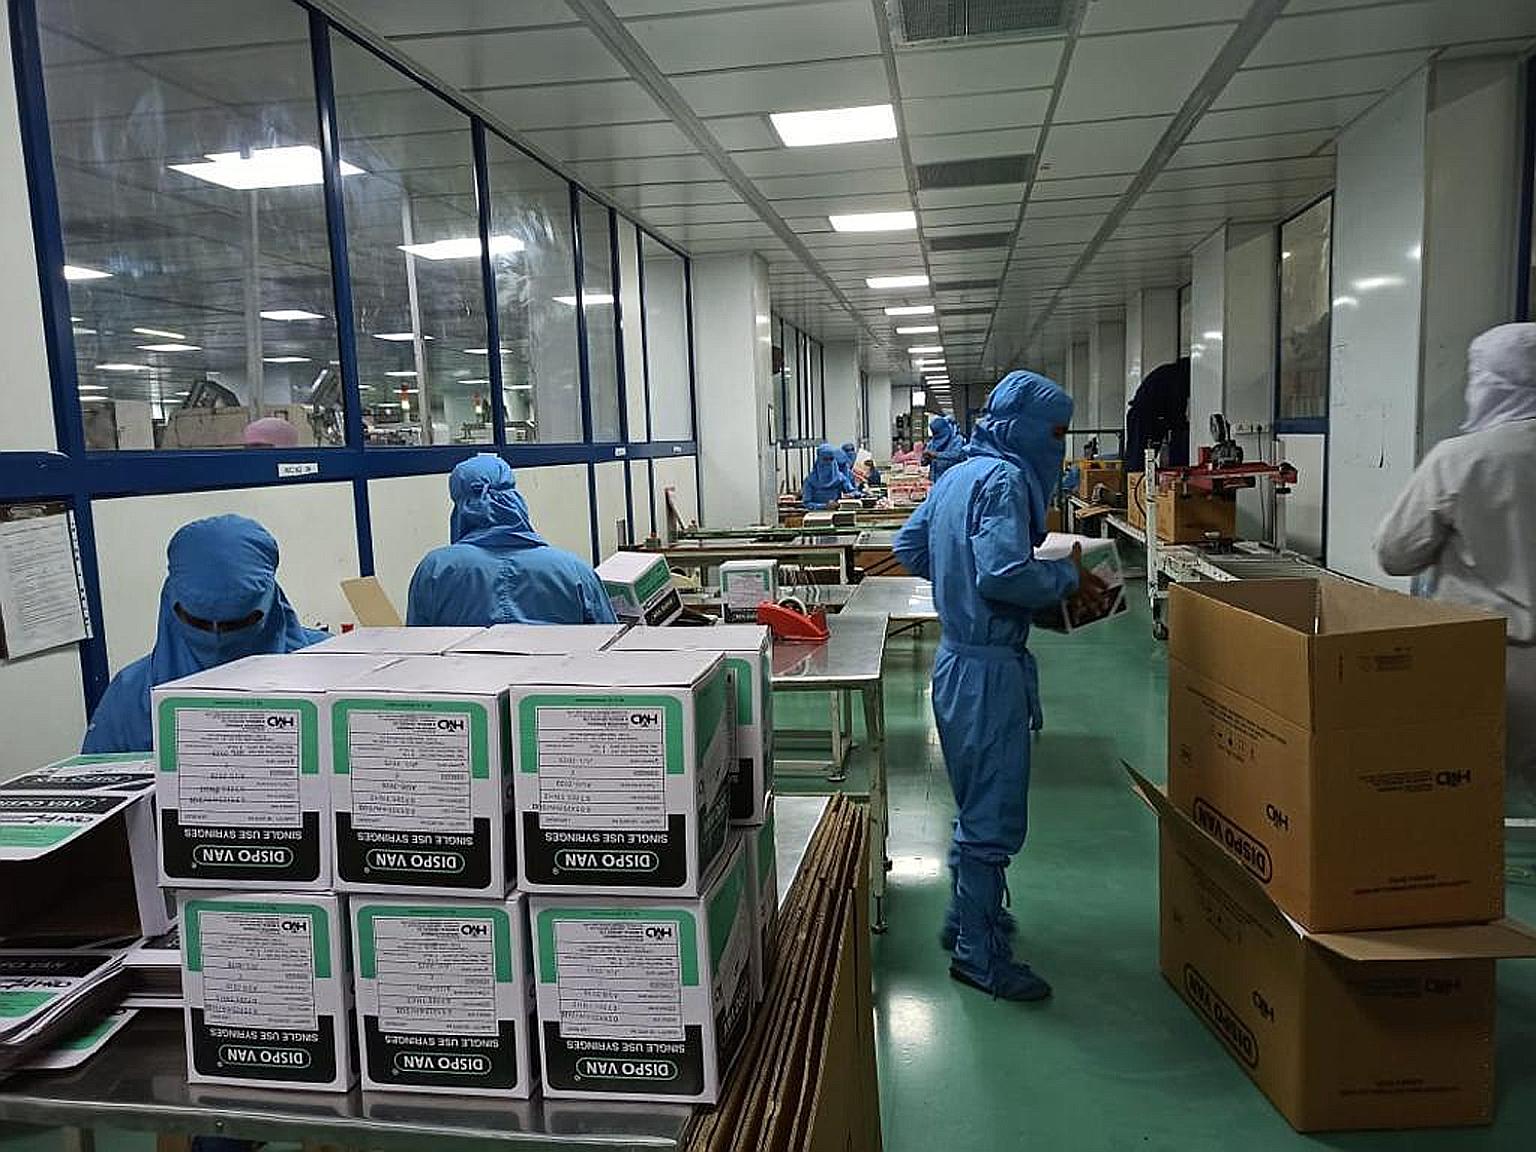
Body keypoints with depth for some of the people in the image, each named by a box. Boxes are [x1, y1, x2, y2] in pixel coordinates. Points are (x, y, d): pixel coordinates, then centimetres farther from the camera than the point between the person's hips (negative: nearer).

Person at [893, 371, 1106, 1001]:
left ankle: (966, 917, 37)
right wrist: (1068, 576, -13)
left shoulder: (958, 473, 12)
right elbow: (1004, 574, -28)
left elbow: (908, 548, 19)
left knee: (976, 802, 23)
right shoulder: (1004, 478, -17)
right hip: (988, 666, -10)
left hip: (957, 657, 10)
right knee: (994, 814, 1)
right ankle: (980, 954, 13)